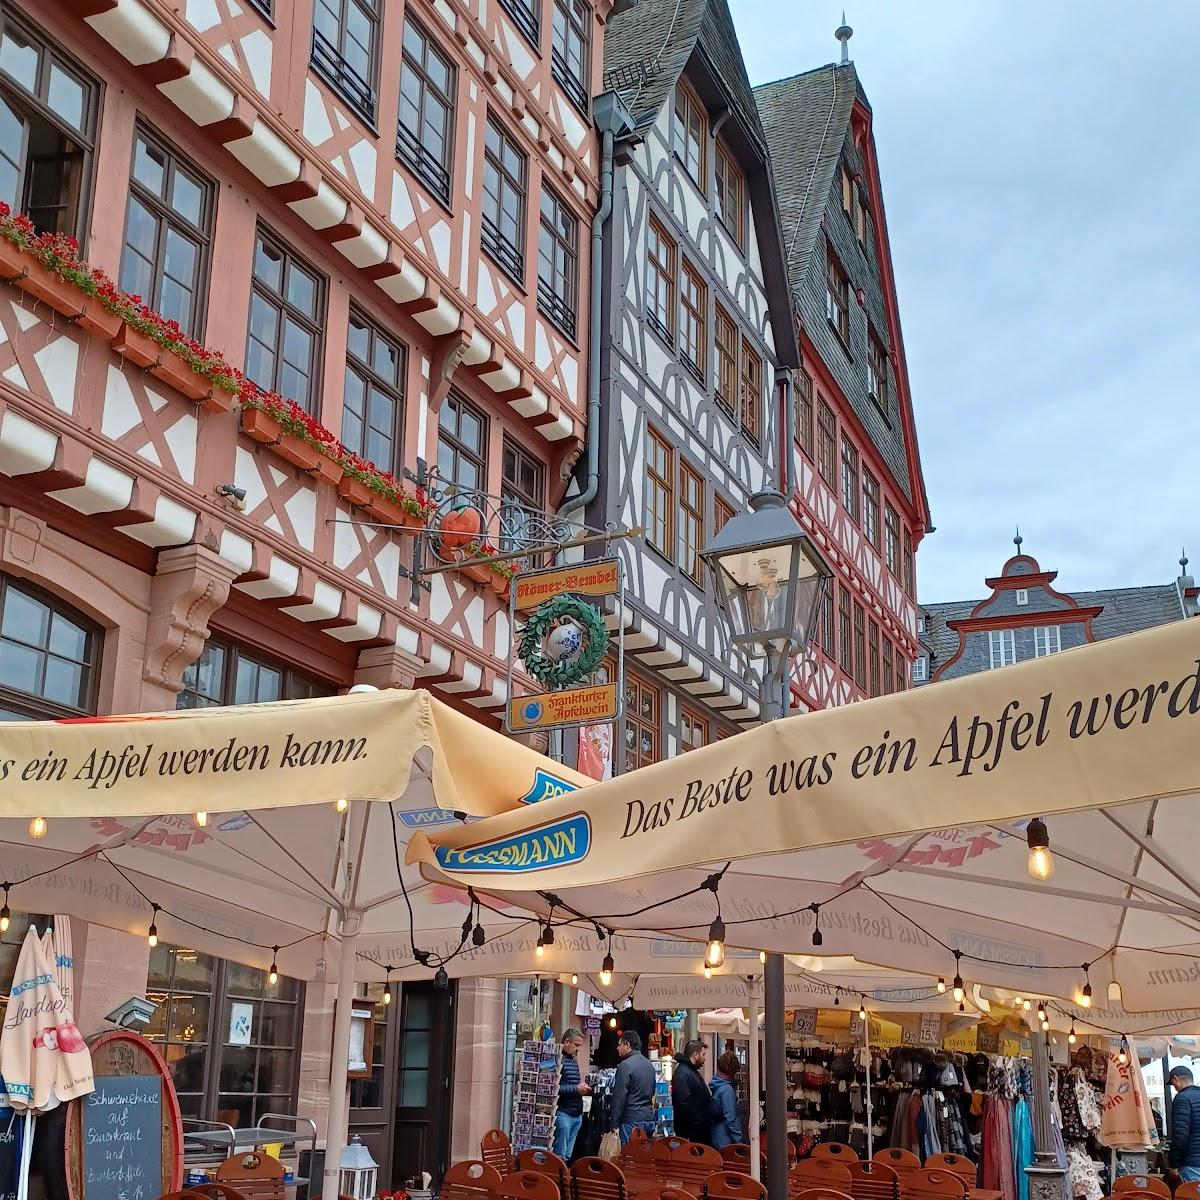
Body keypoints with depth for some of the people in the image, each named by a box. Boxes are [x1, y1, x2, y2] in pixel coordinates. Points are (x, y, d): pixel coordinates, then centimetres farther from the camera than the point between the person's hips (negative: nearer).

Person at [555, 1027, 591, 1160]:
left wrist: (583, 1088, 8)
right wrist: (576, 1089, -20)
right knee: (560, 1155, -7)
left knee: (568, 1156, 10)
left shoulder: (574, 1060, 18)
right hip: (563, 1113, -9)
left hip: (577, 1114, 9)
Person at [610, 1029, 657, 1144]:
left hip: (632, 1121, -8)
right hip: (649, 1119, 8)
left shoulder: (625, 1065, -12)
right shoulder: (649, 1064, 14)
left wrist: (615, 1125, -10)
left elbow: (619, 1097, -14)